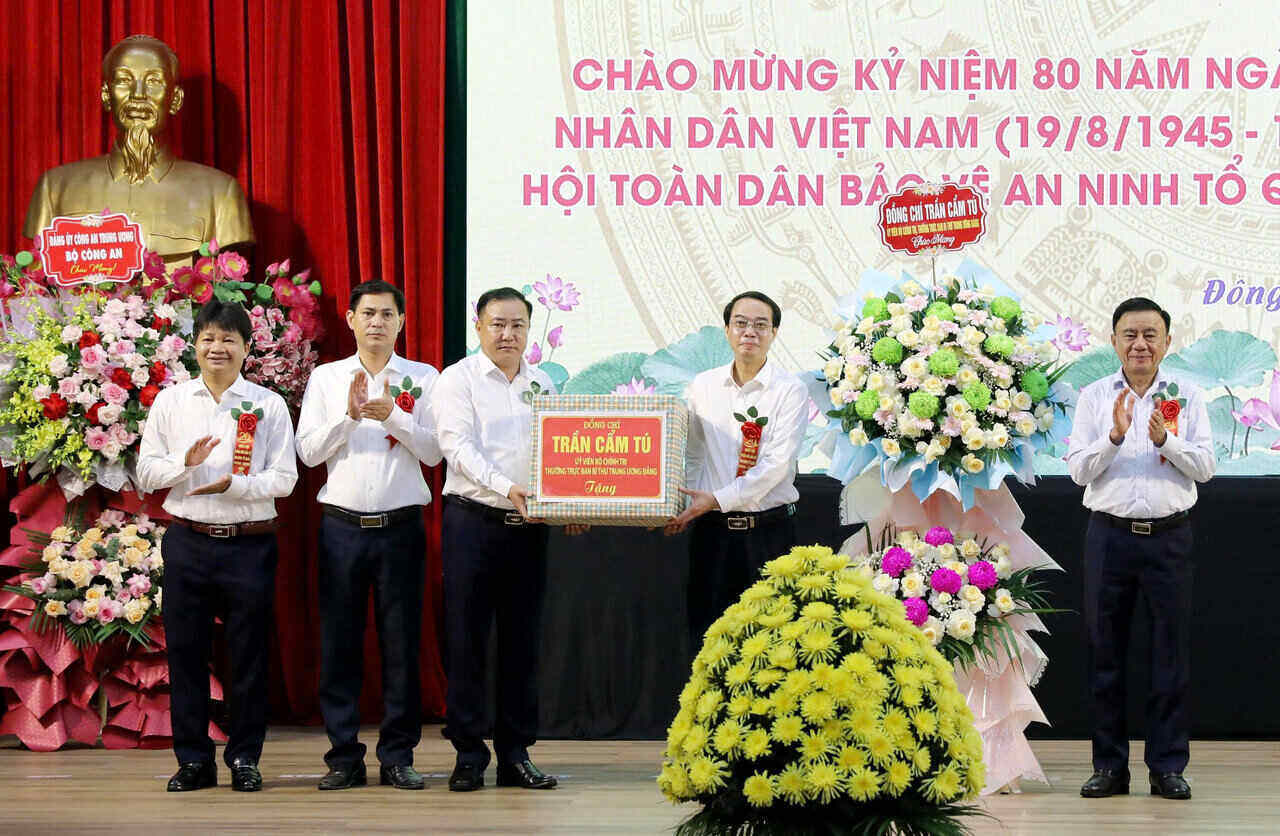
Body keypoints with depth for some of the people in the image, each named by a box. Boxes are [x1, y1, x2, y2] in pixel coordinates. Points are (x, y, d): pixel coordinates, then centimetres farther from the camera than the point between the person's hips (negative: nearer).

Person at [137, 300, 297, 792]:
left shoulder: (268, 405, 4)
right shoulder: (170, 402, 9)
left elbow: (284, 478, -1)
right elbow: (146, 474, 6)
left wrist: (234, 484, -16)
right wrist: (186, 463, -13)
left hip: (250, 544, -1)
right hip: (188, 542, 1)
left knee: (248, 654, 2)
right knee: (185, 650, 3)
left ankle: (244, 759, 12)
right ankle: (193, 760, 12)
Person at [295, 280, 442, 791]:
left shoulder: (423, 379, 7)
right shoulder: (326, 378, 9)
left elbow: (432, 452, -1)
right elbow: (308, 451, 1)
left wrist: (393, 415, -15)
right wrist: (350, 414, -12)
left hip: (401, 525, -1)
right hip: (343, 524, 1)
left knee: (401, 643, 1)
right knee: (339, 643, 1)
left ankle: (398, 757, 8)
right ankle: (344, 757, 7)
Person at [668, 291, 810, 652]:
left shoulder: (790, 390, -4)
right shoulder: (703, 386, 9)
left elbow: (778, 463, -12)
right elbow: (692, 456, 13)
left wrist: (718, 499, -18)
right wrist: (685, 507, -2)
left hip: (768, 527, -3)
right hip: (712, 528, 3)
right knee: (705, 632, 2)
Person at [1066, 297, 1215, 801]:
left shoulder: (1186, 397, 5)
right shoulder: (1094, 398, 6)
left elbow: (1204, 467, -2)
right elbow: (1078, 470, -2)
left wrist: (1166, 440, -19)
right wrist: (1115, 437, -18)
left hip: (1168, 536, 0)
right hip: (1109, 534, 0)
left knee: (1171, 651, 2)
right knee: (1105, 651, 3)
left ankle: (1168, 767, 8)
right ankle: (1109, 766, 11)